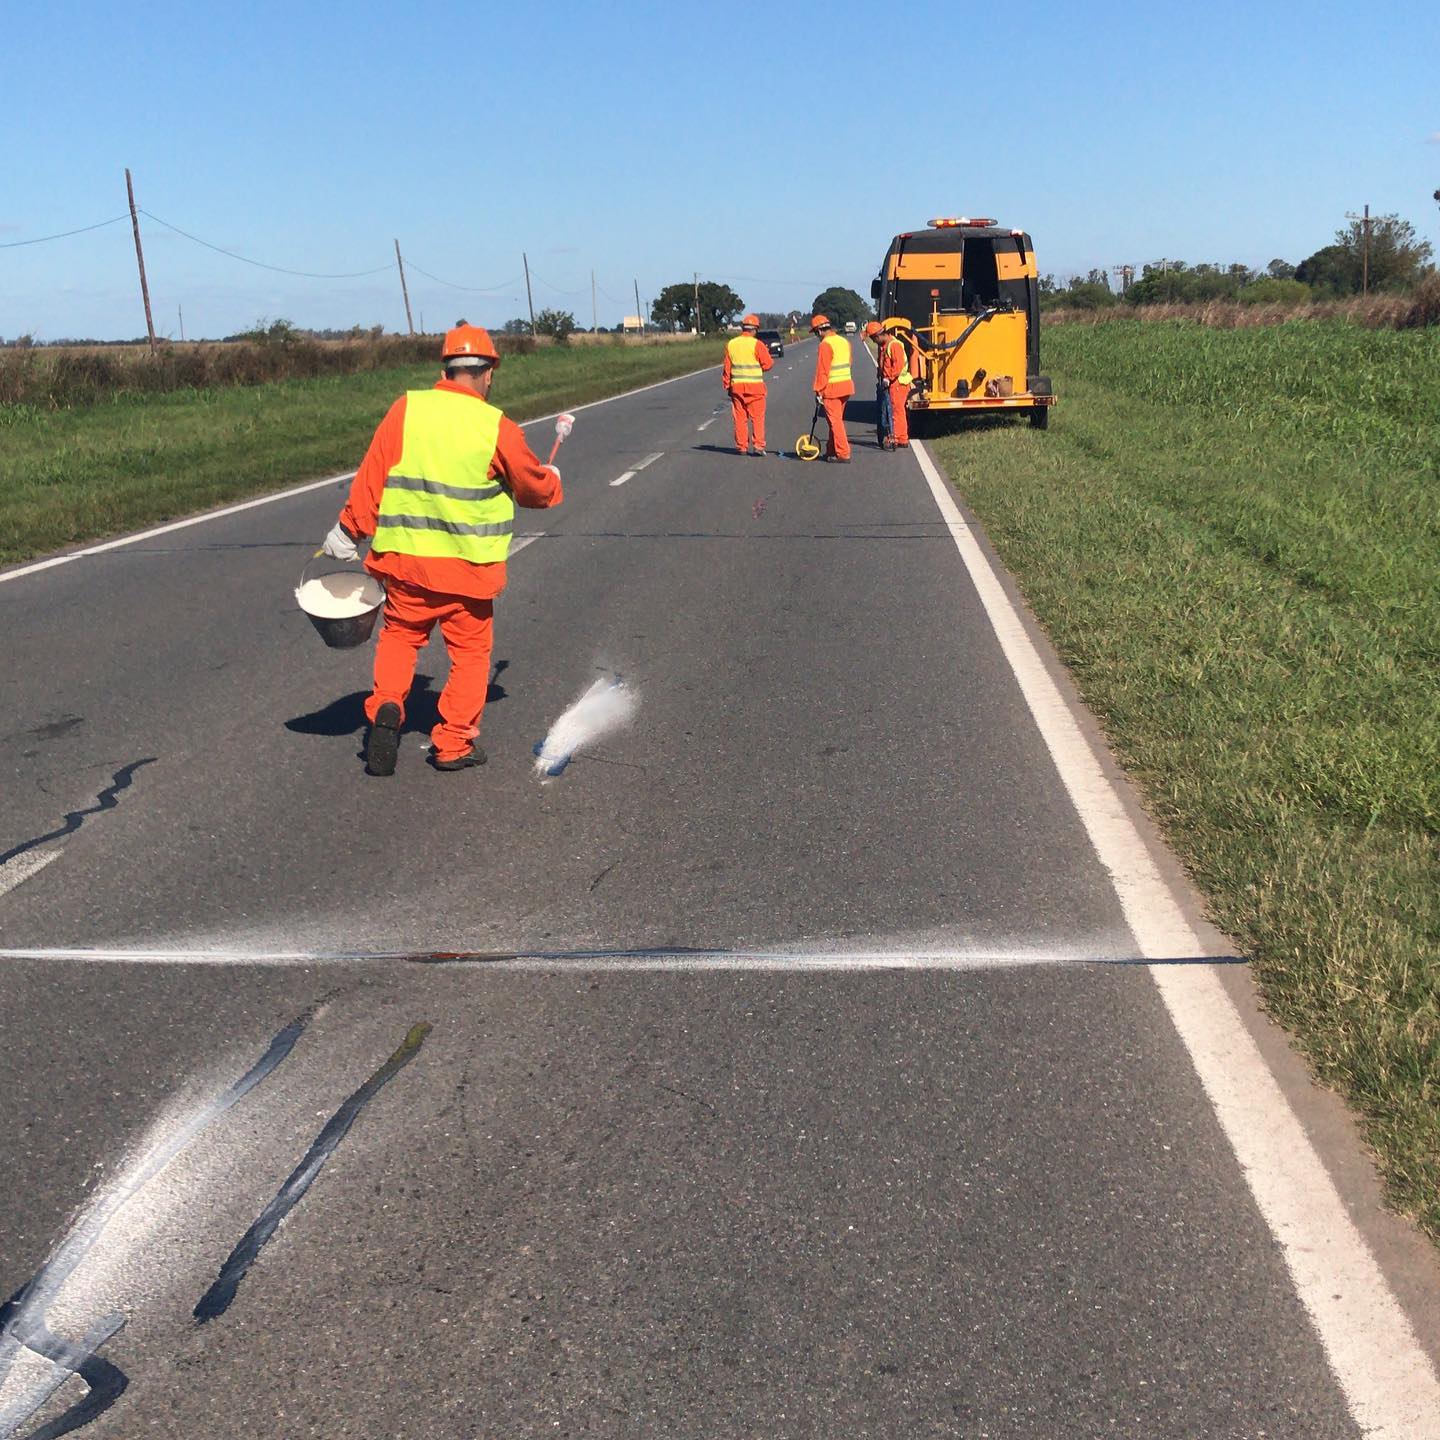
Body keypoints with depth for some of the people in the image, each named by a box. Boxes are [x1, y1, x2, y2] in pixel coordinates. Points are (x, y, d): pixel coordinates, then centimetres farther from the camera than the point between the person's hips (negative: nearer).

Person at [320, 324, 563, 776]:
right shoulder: (497, 428, -8)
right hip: (469, 566, -2)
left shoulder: (405, 410, -3)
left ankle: (386, 707, 0)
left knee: (400, 636, 21)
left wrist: (349, 531, 9)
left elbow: (371, 476, -1)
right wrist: (552, 483, 28)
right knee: (470, 651, 13)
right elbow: (534, 488, 5)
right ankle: (453, 743, 15)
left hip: (405, 557, 2)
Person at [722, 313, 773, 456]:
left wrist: (727, 386, 17)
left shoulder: (731, 344, 5)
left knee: (740, 418, 9)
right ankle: (759, 446, -4)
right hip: (755, 386, -4)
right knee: (757, 417, 1)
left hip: (736, 386, 4)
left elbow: (726, 368, 9)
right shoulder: (757, 344, -9)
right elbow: (768, 365, -7)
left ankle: (742, 447, 11)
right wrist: (766, 353, 13)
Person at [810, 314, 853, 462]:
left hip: (832, 389, -8)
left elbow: (822, 370, -16)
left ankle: (844, 454, -6)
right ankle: (831, 451, 25)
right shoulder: (844, 341, 11)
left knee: (835, 421, -4)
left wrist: (818, 390, -11)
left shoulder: (826, 344, -15)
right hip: (846, 386, 8)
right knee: (836, 420, 17)